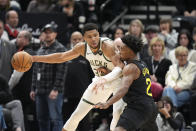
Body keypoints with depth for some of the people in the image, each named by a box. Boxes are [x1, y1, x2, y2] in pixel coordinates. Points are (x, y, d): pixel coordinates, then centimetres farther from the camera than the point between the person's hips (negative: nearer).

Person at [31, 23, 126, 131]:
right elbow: (61, 57, 4)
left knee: (118, 112, -30)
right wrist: (35, 58, 1)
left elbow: (120, 67, -42)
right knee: (77, 114, 6)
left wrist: (105, 78, -60)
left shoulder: (107, 46, -30)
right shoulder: (82, 47, -11)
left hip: (118, 79, -5)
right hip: (100, 80, 5)